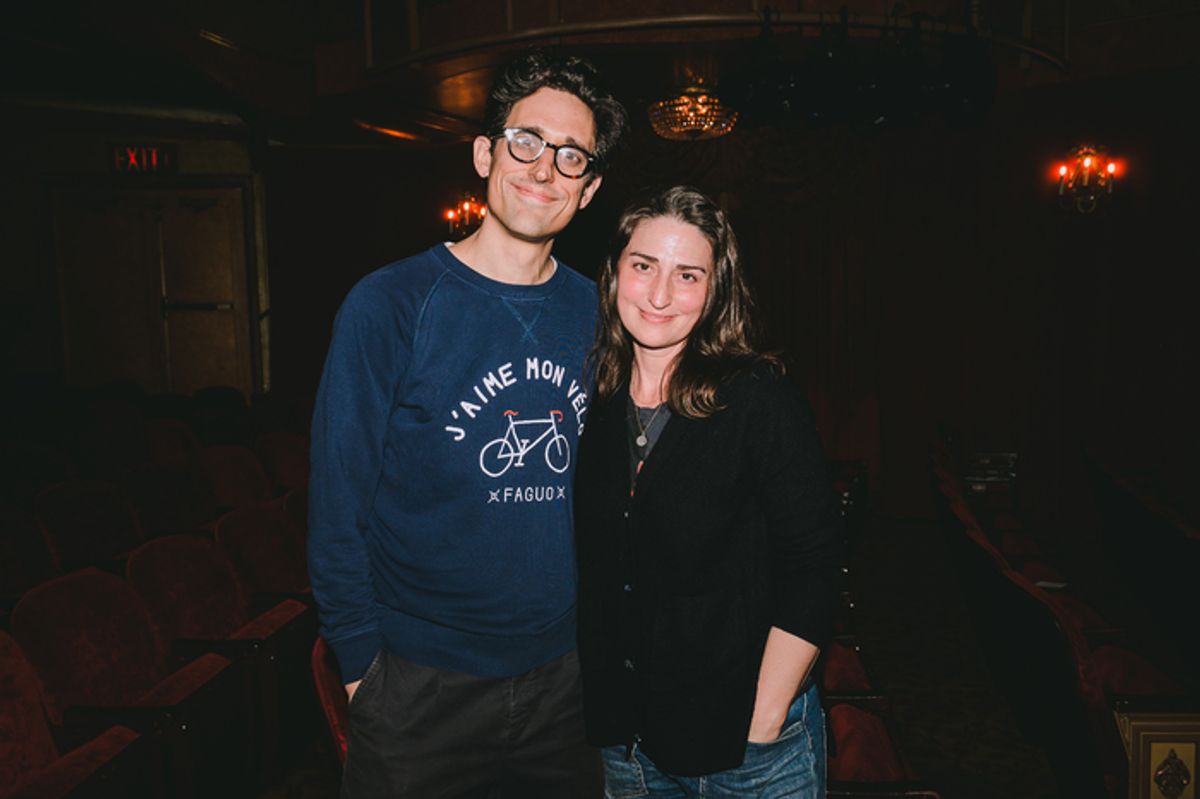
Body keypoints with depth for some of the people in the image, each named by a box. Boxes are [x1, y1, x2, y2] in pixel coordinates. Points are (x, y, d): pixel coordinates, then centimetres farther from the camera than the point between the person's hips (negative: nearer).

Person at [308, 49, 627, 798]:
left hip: (564, 678, 4)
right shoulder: (392, 303, -12)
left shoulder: (596, 315, 1)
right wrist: (363, 663, -10)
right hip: (420, 688, -4)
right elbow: (338, 502, -9)